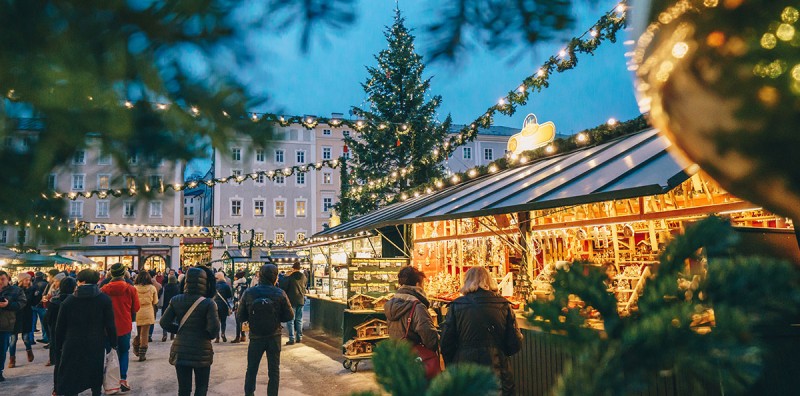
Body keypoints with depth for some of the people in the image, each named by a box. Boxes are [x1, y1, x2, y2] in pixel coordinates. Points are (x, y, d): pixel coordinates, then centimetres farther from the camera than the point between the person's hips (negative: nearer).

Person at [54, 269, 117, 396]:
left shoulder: (69, 300, -3)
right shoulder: (105, 299, -6)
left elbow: (60, 327, 2)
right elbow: (110, 325, -7)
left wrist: (58, 348, 12)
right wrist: (113, 344, 1)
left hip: (73, 347, 0)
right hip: (96, 347, 0)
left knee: (70, 383, 9)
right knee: (96, 381, 14)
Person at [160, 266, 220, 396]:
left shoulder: (176, 300, -2)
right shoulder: (208, 303, -15)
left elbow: (164, 323, 0)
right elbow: (214, 328, -19)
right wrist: (209, 335, 2)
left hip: (180, 351, 4)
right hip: (201, 351, -3)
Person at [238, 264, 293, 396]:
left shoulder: (249, 293, -10)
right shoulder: (280, 293, -13)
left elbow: (241, 317, -5)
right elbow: (289, 316, -8)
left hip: (256, 337, 1)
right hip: (274, 337, -1)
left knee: (251, 369, 17)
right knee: (274, 370, 11)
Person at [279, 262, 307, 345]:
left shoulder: (289, 277, -14)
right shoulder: (303, 276, 1)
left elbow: (283, 287, -10)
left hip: (291, 301, -5)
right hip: (301, 300, 5)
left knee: (290, 320, 0)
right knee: (299, 320, 14)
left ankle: (292, 339, -3)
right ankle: (299, 337, 17)